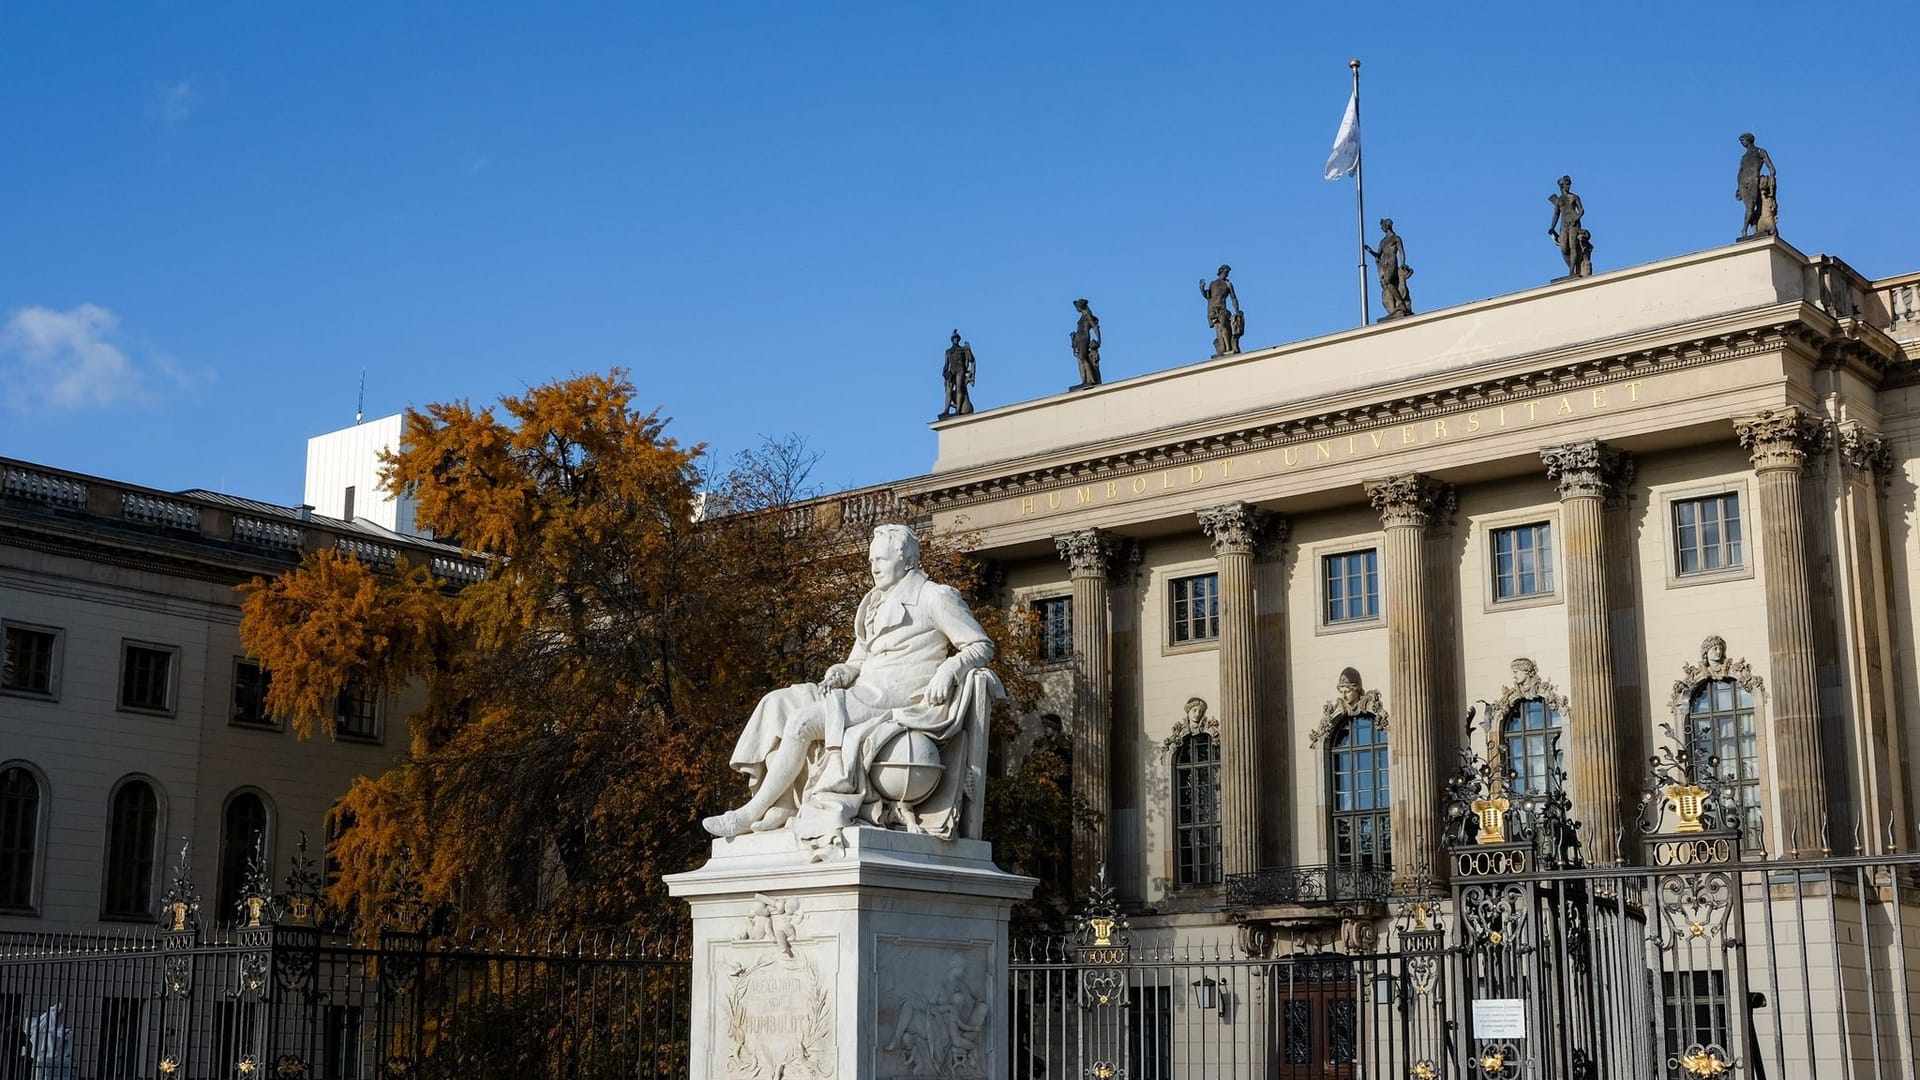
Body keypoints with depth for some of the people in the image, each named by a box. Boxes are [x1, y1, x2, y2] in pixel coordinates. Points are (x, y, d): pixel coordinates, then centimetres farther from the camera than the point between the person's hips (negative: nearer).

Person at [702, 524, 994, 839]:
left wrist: (947, 671, -17)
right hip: (866, 693, 9)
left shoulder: (935, 597, 2)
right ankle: (781, 808, -23)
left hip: (897, 701, -9)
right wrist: (839, 674, 0)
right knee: (777, 704, -11)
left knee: (804, 719, -26)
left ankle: (753, 812, -20)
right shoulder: (875, 605, 25)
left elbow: (981, 646, 1)